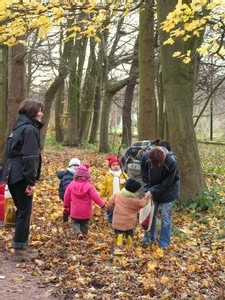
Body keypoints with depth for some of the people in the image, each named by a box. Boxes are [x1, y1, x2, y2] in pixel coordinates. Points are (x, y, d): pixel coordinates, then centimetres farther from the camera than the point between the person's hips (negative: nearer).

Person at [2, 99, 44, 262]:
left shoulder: (19, 127, 17)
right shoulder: (30, 129, -13)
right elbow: (29, 157, -20)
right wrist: (31, 181, -21)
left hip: (13, 175, 9)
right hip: (21, 176, -9)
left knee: (22, 210, 18)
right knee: (25, 211, -2)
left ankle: (22, 245, 26)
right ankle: (19, 250, 2)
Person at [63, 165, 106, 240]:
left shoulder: (71, 184, -5)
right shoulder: (89, 186, -16)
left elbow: (66, 197, 4)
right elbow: (95, 197, -16)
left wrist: (66, 206, 21)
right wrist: (102, 204, -2)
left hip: (75, 211, 1)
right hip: (86, 212, -1)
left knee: (74, 222, 15)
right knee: (84, 224, 17)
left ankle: (78, 233, -11)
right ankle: (84, 236, 18)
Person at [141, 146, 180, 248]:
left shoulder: (171, 162, -36)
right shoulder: (146, 157, -25)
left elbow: (167, 183, -24)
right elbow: (145, 176, -6)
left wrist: (152, 191, -24)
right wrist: (148, 189, -14)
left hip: (168, 189, -4)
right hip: (153, 188, 4)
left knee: (165, 215, -2)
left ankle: (164, 244, 7)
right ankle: (150, 237, 28)